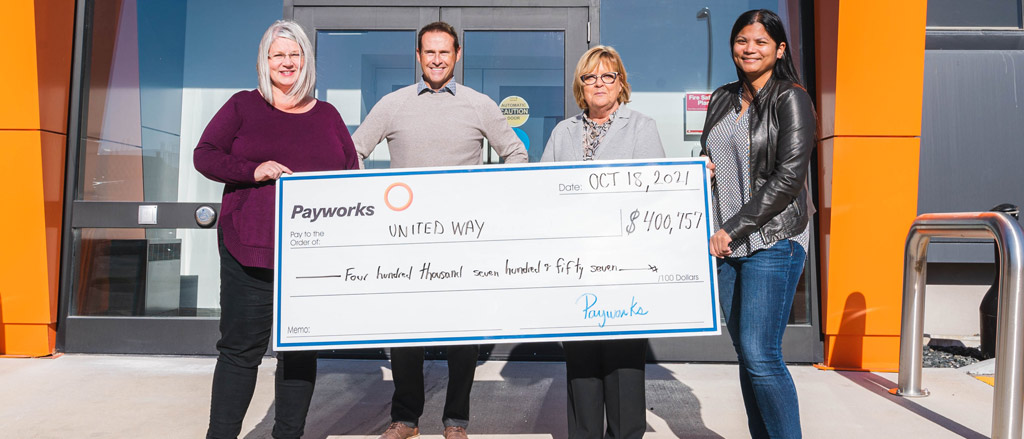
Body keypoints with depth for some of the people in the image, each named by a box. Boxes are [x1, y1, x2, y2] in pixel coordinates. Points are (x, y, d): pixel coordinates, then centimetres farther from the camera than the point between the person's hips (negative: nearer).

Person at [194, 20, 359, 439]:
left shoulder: (327, 115, 14)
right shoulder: (243, 106, 8)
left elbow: (353, 177, 14)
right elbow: (204, 155, 3)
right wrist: (254, 171, -14)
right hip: (251, 251, -2)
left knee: (301, 349, 9)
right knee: (241, 349, 2)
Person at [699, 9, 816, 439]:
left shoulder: (791, 99, -4)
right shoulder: (722, 99, 14)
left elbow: (788, 178, -13)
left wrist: (734, 229, -14)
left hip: (773, 239, -6)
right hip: (725, 242, 6)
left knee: (761, 355, -11)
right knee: (746, 353, 10)